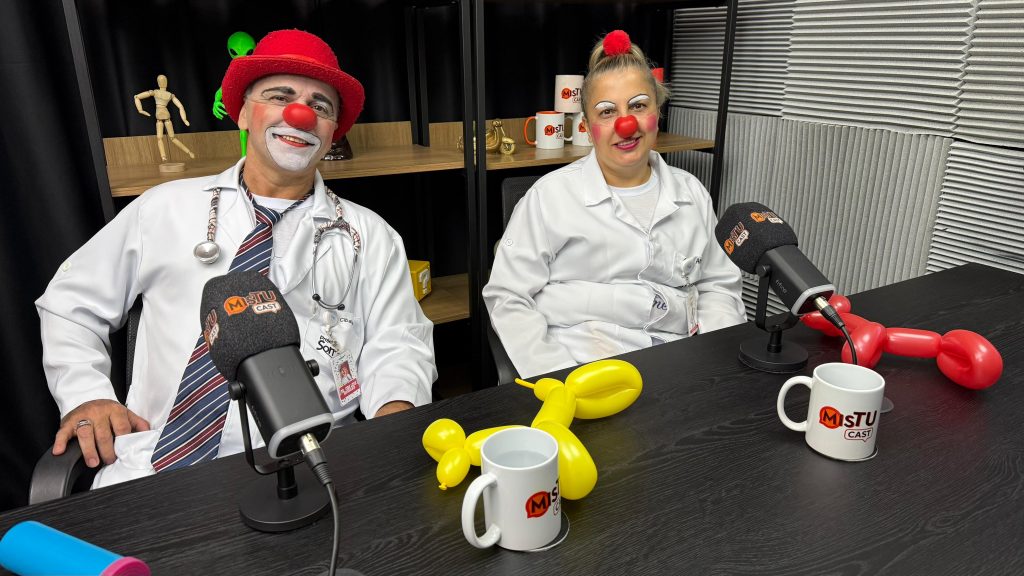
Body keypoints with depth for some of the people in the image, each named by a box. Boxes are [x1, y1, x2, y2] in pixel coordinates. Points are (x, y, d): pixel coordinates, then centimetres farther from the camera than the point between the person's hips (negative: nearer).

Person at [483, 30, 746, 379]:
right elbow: (507, 298, 0)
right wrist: (559, 376, -13)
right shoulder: (551, 194, 2)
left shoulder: (692, 193, 15)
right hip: (577, 365, -4)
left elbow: (718, 286, 20)